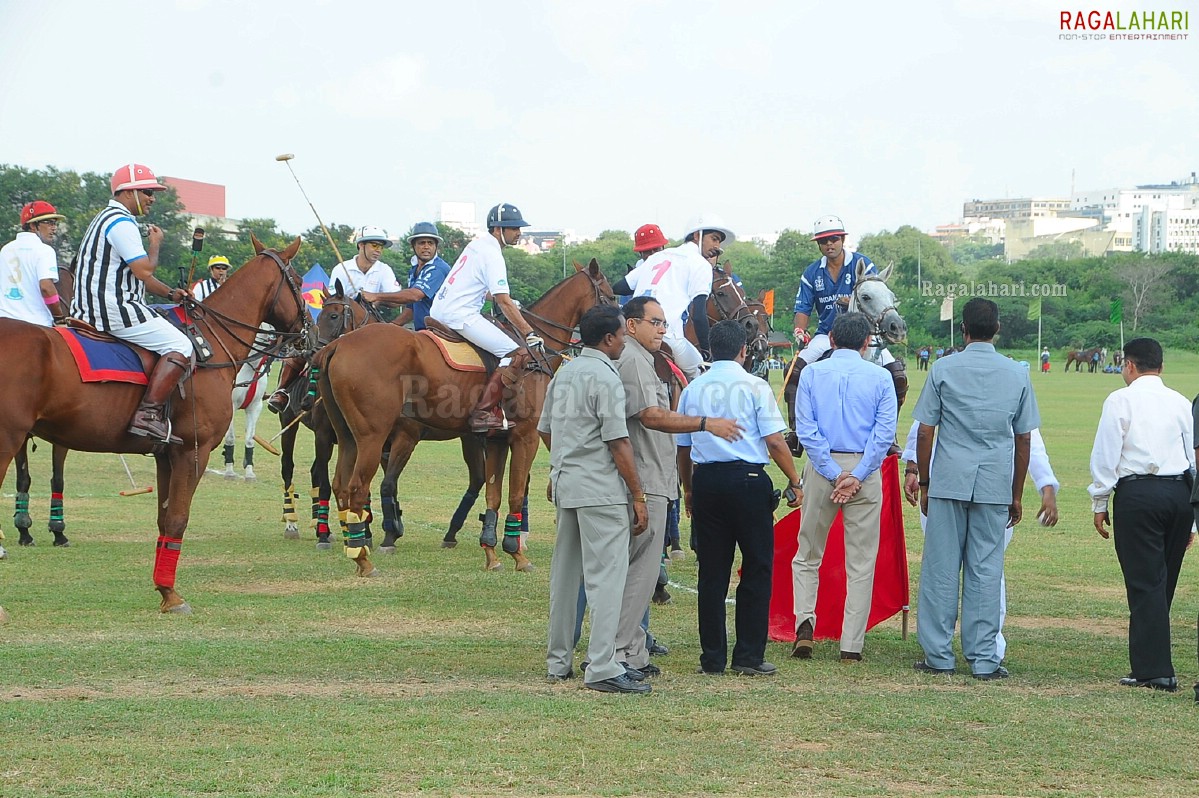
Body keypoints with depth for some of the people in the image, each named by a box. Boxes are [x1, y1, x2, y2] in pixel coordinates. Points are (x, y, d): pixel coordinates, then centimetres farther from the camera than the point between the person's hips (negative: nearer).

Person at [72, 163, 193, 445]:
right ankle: (148, 414, -23)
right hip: (114, 310, -11)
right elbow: (144, 270, -21)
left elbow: (137, 273, 25)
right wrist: (155, 244, -2)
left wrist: (169, 293, 14)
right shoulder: (121, 222, -13)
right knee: (180, 346, -15)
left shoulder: (107, 219, 22)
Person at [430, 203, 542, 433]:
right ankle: (483, 412, -18)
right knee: (512, 353, -14)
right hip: (460, 316, -11)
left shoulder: (478, 243, 14)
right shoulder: (492, 255, -15)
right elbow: (504, 303, -19)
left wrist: (511, 304, 29)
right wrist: (530, 334, -19)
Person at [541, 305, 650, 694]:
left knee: (565, 574, 14)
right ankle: (603, 668, -12)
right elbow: (618, 443, -16)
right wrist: (638, 496, -11)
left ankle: (558, 662, 22)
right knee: (607, 575, -8)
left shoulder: (563, 374, 13)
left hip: (565, 486, 9)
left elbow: (545, 431, 20)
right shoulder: (605, 378, -13)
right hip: (601, 490, -9)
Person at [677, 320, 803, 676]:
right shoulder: (754, 386, -4)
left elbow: (683, 446, 14)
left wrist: (688, 489, 26)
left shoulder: (692, 389, 8)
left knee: (712, 571, 8)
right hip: (748, 480, -4)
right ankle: (749, 656, 3)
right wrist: (794, 482, 0)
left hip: (706, 480, 4)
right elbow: (775, 442, -9)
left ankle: (712, 658, 10)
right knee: (757, 567, 4)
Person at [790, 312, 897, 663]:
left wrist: (834, 474, -8)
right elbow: (885, 431, -8)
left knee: (807, 554, 13)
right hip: (865, 467, 0)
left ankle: (804, 621, -7)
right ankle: (851, 645, 2)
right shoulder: (880, 377, 0)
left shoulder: (812, 374, 2)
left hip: (822, 467, 0)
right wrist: (856, 476, -11)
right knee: (861, 562, 4)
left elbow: (805, 428, -6)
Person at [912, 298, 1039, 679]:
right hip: (995, 486, 1)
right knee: (985, 570, 4)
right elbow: (1023, 440, 7)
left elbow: (924, 433, -1)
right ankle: (984, 659, 4)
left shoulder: (944, 369, -1)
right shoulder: (1017, 374, 5)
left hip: (948, 482, -1)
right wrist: (1016, 494, 15)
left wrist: (924, 483, 9)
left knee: (941, 568, 4)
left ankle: (939, 655, 7)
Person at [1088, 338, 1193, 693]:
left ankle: (1154, 670, -4)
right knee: (1164, 581, 13)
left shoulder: (1121, 400, -2)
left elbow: (1106, 454, -5)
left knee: (1145, 583, -3)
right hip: (1179, 492, 5)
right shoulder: (1180, 403, 11)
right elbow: (1194, 457, 14)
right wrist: (1190, 519, 20)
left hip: (1137, 493, -5)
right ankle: (1150, 661, 20)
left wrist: (1099, 503, 5)